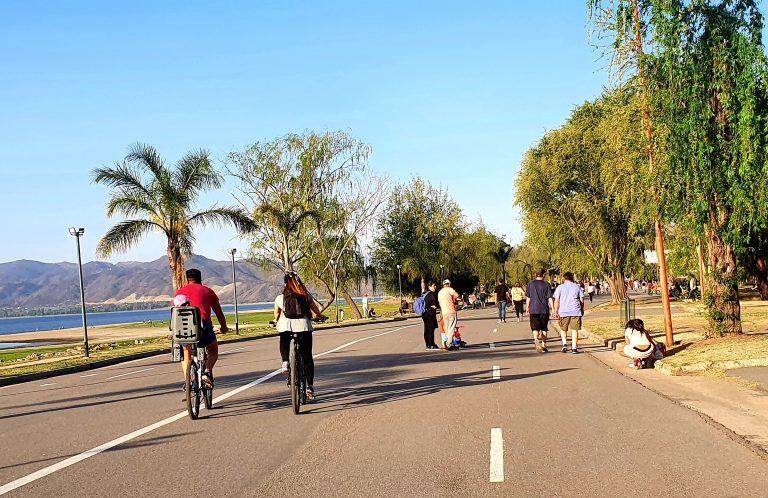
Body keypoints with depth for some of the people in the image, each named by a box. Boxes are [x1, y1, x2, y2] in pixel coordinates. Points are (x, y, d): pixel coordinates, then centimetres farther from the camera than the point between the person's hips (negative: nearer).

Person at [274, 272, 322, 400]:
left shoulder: (280, 298, 6)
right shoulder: (306, 295, 7)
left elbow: (276, 314, 21)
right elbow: (316, 310, 18)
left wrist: (276, 322, 44)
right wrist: (320, 316, 41)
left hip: (286, 326, 0)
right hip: (304, 326, 0)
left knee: (284, 341, 36)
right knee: (307, 357, 10)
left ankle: (285, 362, 12)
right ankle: (310, 386, 5)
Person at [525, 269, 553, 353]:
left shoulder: (530, 284, 3)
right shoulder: (546, 285, -2)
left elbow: (528, 298, 6)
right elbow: (549, 298, -6)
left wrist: (528, 308, 17)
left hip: (533, 309, 0)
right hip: (544, 309, 0)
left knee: (535, 327, 1)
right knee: (544, 328, 12)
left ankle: (536, 339, -27)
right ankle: (543, 346, 14)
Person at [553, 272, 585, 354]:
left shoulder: (560, 287, 2)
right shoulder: (577, 287, 6)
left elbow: (556, 300, -2)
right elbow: (582, 300, 7)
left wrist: (556, 312, 1)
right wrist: (582, 310, 19)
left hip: (563, 311, 0)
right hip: (576, 311, 1)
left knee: (563, 328, 15)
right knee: (574, 329, 4)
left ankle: (564, 343, -2)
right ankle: (574, 347, 0)